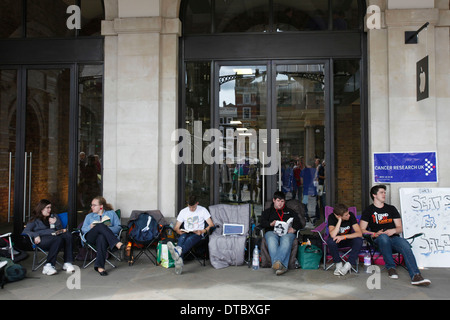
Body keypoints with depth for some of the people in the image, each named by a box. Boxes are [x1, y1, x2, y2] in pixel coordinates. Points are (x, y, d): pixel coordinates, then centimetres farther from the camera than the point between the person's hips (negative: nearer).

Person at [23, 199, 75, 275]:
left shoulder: (54, 216, 32)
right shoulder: (35, 219, 20)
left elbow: (61, 229, 26)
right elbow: (26, 231, 5)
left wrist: (56, 222, 6)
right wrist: (36, 235, -15)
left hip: (55, 236, 4)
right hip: (42, 240, -4)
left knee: (68, 235, -30)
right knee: (58, 239, -37)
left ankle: (67, 263, -35)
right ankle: (48, 266, -39)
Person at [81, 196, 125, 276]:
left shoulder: (111, 213, 23)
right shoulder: (89, 216, 32)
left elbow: (118, 227, 10)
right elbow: (83, 229, 17)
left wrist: (107, 229, -9)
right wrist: (90, 227, -5)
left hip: (106, 236, -1)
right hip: (91, 237, 1)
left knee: (101, 237, -41)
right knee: (101, 226, -33)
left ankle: (99, 266, -47)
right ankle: (117, 244, -45)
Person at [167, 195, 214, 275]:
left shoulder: (203, 210, 8)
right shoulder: (183, 212, 15)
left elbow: (211, 225, 1)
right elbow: (176, 227, 14)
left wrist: (202, 231, -17)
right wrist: (178, 231, -11)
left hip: (198, 234, -2)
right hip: (186, 233, 2)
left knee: (190, 239, -39)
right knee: (182, 238, -37)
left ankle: (177, 251, -72)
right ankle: (179, 260, -61)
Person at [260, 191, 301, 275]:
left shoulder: (290, 212, 32)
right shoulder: (267, 212, 30)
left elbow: (298, 222, 16)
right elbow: (262, 223, 11)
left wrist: (294, 228, -7)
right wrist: (271, 223, -11)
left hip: (287, 232, 0)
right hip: (272, 231, 0)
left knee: (286, 241, -39)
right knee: (271, 240, -39)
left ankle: (276, 262, -58)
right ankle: (282, 266, -51)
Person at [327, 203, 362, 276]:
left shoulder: (351, 215, -19)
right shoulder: (331, 217, -23)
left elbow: (359, 233, -25)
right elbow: (333, 235, -36)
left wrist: (343, 236, -34)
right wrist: (339, 221, -37)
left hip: (348, 239, 2)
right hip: (337, 240, -1)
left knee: (359, 241, -30)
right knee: (330, 241, -35)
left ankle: (348, 265, -21)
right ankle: (338, 264, -14)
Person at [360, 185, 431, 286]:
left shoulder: (391, 209, 22)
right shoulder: (368, 211, 13)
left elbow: (400, 228, 16)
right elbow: (362, 230, 4)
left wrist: (394, 230, -7)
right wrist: (375, 234, -13)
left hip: (394, 237, 2)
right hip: (379, 240, -2)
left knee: (405, 245, -32)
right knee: (383, 236, -39)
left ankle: (415, 276, -44)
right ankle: (391, 267, -25)